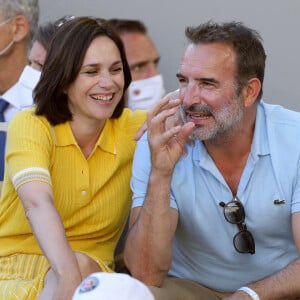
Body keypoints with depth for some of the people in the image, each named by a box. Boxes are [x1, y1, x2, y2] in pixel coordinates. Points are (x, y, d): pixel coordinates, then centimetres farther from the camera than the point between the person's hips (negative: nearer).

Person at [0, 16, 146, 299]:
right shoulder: (30, 125, -9)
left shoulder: (133, 128, 3)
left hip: (89, 268, 3)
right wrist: (69, 275, -43)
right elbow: (37, 202, -26)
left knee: (82, 266, -31)